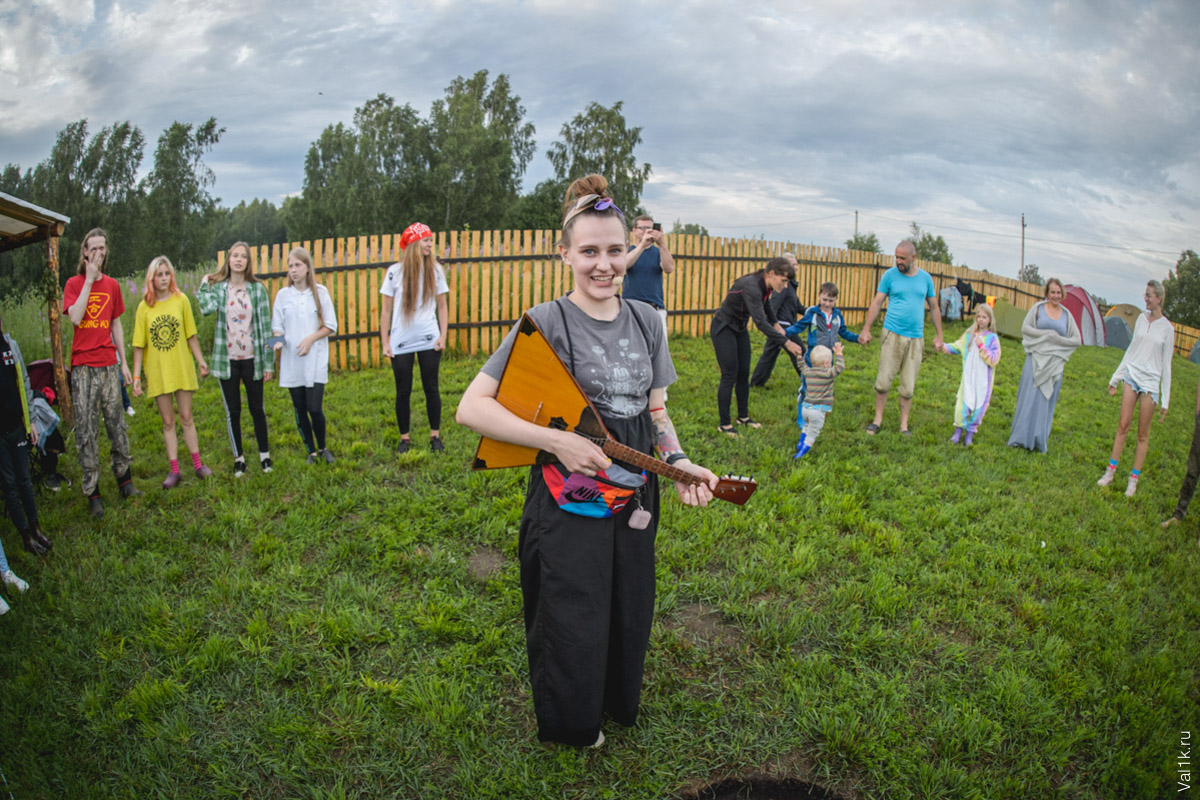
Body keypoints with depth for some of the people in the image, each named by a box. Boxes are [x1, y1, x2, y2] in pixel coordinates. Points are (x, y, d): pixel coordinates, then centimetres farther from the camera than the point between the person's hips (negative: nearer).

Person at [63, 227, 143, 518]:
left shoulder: (112, 285, 11)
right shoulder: (74, 283, -1)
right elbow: (75, 317, -18)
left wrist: (123, 362, 13)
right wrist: (90, 279, -14)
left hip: (109, 365, 4)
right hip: (84, 366, -3)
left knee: (116, 423, 9)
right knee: (87, 430, 0)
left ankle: (124, 480, 20)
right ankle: (92, 492, 6)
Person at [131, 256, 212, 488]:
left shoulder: (181, 300, -2)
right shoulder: (144, 307, -2)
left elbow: (191, 336, 4)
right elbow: (138, 345, -1)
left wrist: (201, 361, 2)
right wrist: (136, 377, -4)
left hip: (182, 369, 0)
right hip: (158, 372, 0)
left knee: (186, 418, 7)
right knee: (168, 422, 7)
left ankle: (197, 464, 18)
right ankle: (174, 471, 14)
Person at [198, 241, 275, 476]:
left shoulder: (257, 289, -1)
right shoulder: (218, 288, 0)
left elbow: (266, 326, -1)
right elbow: (207, 308, -23)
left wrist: (269, 362, -3)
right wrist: (204, 284, -6)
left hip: (252, 358, -1)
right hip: (227, 359, 1)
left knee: (257, 408, 7)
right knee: (232, 411, 9)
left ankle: (264, 453, 22)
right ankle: (239, 457, 21)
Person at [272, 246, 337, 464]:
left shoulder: (320, 292, 1)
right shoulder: (283, 294, 5)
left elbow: (330, 325, 2)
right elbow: (277, 326, 8)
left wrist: (311, 339, -12)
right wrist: (278, 340, -13)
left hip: (315, 360, -2)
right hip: (291, 361, 2)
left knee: (315, 408, -7)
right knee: (300, 410, 7)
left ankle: (323, 447, 17)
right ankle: (311, 451, 23)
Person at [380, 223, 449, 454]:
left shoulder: (435, 270, 2)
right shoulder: (395, 271, -3)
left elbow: (442, 305, 8)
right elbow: (385, 310, 1)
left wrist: (443, 336, -1)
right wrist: (385, 343, -3)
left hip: (429, 339, 1)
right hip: (401, 342, -1)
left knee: (431, 388, 7)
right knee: (403, 391, 6)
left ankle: (435, 435, 20)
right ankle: (404, 438, 20)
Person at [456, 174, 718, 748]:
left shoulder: (646, 321, 3)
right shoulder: (546, 321, -14)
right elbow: (471, 407, -17)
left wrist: (678, 462, -6)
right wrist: (557, 441, -25)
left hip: (634, 501, 5)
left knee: (629, 623, 19)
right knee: (575, 635, 7)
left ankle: (619, 707, 49)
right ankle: (570, 730, 39)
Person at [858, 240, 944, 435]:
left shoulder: (925, 278, 8)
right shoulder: (890, 275, 1)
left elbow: (934, 307, 15)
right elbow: (876, 303, 4)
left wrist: (939, 336, 12)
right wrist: (866, 329, -4)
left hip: (916, 338, 2)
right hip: (892, 334, -2)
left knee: (908, 386, 4)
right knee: (883, 381, -5)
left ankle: (904, 425, 14)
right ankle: (878, 419, 10)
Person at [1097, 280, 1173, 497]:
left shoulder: (1167, 328, -4)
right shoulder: (1141, 319, 7)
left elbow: (1166, 364, -2)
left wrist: (1166, 399, -3)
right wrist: (1116, 376, 16)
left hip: (1150, 381, -3)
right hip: (1131, 375, 3)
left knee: (1143, 433, 3)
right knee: (1123, 425, 2)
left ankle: (1134, 479, 10)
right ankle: (1110, 471, 9)